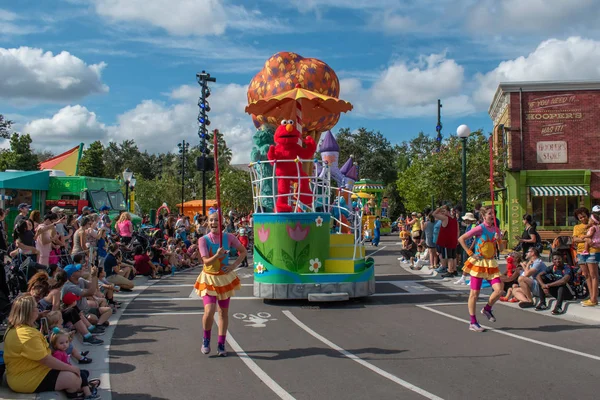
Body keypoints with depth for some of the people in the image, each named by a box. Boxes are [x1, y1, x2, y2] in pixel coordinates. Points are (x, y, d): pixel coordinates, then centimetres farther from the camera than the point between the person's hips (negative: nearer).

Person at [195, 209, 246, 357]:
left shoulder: (229, 237, -8)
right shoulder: (203, 240, -11)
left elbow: (243, 252, 4)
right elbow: (206, 261, -15)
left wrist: (234, 266, -7)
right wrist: (217, 255, -33)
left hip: (225, 278, 2)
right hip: (209, 278, -2)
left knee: (223, 312, 8)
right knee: (209, 311, -16)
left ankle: (221, 345, 21)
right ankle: (206, 340, 10)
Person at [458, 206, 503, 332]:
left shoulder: (496, 229, 5)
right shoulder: (480, 228, -12)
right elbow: (461, 239, -12)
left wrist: (498, 239, -4)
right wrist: (470, 253, -13)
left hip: (491, 263, 5)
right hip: (478, 263, -5)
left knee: (499, 290, -9)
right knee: (474, 293, 1)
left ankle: (487, 309, 20)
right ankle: (473, 323, 12)